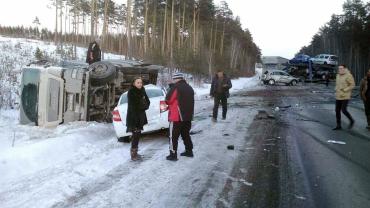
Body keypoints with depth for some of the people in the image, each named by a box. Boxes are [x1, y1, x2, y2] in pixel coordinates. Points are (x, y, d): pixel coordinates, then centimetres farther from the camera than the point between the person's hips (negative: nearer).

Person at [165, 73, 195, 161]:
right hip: (188, 116, 8)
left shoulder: (175, 87, -14)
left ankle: (173, 155, 2)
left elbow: (168, 100, -13)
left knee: (173, 136, 0)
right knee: (186, 134, 21)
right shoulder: (189, 88, 12)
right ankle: (189, 151, 27)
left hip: (177, 117, -8)